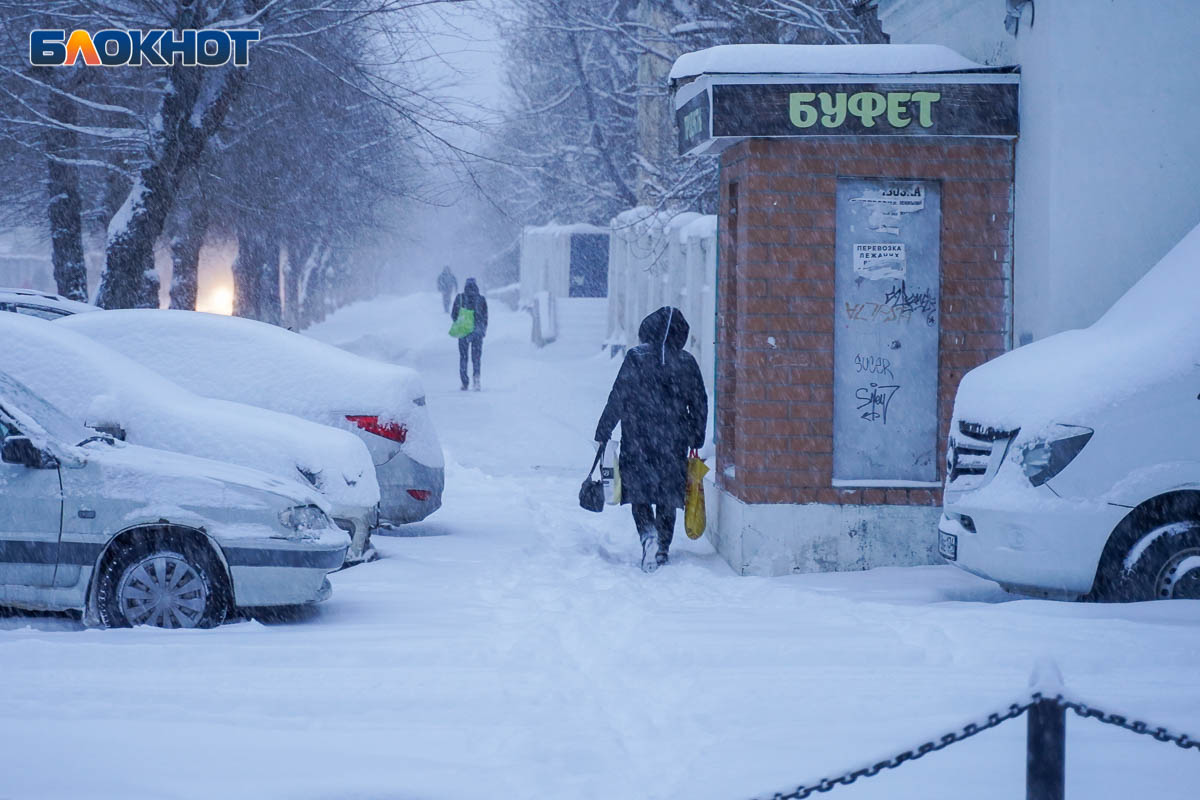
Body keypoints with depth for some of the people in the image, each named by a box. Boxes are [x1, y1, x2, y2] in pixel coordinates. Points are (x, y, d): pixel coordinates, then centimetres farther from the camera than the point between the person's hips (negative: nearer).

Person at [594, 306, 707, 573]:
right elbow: (699, 404, 6)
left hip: (638, 440, -2)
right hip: (673, 442, 2)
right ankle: (662, 549, 14)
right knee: (667, 494, 12)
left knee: (639, 491, 8)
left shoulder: (636, 359, -9)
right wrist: (697, 440, 18)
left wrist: (602, 434, 0)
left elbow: (617, 399, -8)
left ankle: (648, 533, -16)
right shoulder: (687, 363, 0)